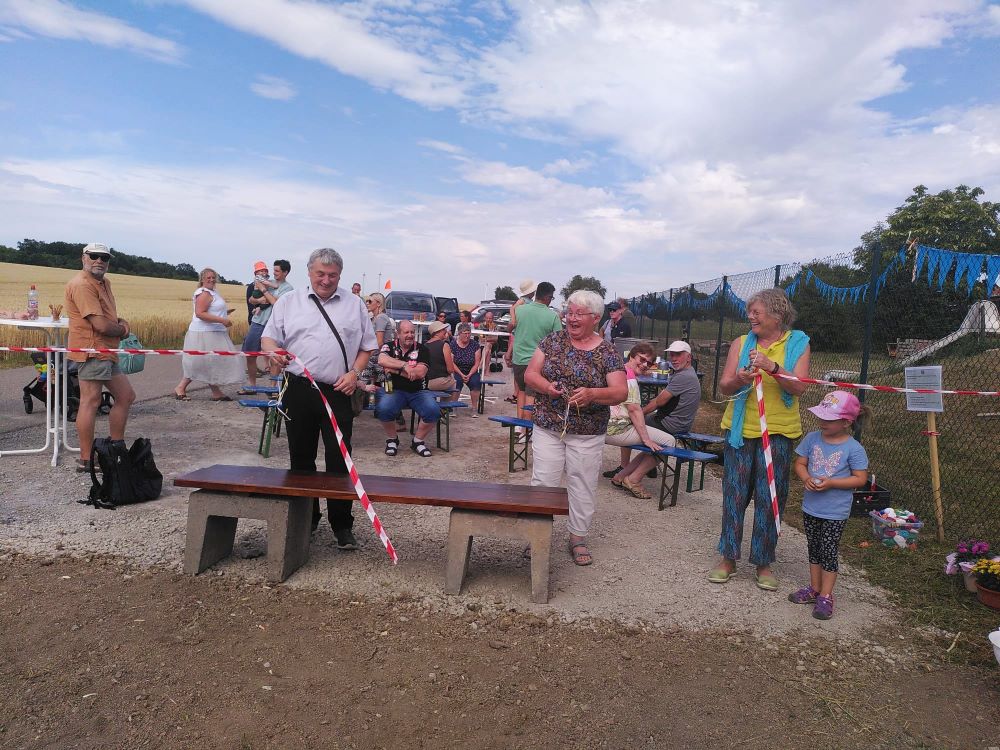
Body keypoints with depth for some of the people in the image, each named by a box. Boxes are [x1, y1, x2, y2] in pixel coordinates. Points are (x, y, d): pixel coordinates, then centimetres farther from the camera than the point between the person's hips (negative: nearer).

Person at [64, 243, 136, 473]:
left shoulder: (104, 283, 18)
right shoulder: (82, 285, -14)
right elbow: (101, 325, -21)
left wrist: (121, 323, 2)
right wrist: (122, 329, -1)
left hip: (106, 352, 11)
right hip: (92, 350, -11)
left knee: (126, 396, 15)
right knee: (91, 402, -8)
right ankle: (85, 460, -3)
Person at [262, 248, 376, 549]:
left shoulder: (354, 304, 9)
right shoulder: (288, 301, 9)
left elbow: (367, 346, 11)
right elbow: (268, 337, 8)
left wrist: (355, 372, -6)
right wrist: (274, 352, -15)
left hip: (338, 392, -1)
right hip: (299, 390, 1)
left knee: (339, 461, -2)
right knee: (301, 459, 10)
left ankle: (342, 526, 7)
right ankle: (306, 520, 25)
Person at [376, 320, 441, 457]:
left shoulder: (421, 349, 4)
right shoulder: (389, 347, 5)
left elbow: (420, 373, -10)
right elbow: (382, 360, -18)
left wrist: (395, 369, -11)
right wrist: (405, 365, -19)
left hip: (418, 392, 1)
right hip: (394, 390, -1)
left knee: (433, 411, -27)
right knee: (383, 409, -33)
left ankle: (417, 441, 1)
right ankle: (392, 439, -2)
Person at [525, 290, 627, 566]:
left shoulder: (607, 353, -2)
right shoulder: (553, 341, 3)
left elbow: (621, 392, -10)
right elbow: (530, 374, 1)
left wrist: (592, 394, -28)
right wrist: (546, 386, -21)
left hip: (587, 434, -1)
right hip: (547, 428, 1)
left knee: (582, 486, 8)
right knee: (542, 482, 3)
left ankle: (578, 538, 25)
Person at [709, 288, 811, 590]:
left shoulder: (797, 344, 0)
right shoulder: (741, 343, 5)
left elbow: (799, 387, -11)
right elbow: (724, 386, -1)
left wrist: (772, 367, -26)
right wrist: (739, 380, -23)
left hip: (778, 432, -1)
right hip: (741, 429, 2)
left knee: (770, 499, 5)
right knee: (734, 494, 5)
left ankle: (763, 563, 20)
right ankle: (728, 558, 18)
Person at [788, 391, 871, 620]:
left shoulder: (853, 448, -14)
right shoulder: (812, 438, -2)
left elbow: (860, 479, -12)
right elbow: (800, 463, 4)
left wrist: (831, 482, -23)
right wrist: (807, 478, -17)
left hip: (835, 512, -5)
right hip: (811, 507, 5)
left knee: (829, 552, 4)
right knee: (814, 548, 17)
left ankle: (825, 597, 17)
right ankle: (815, 589, 32)